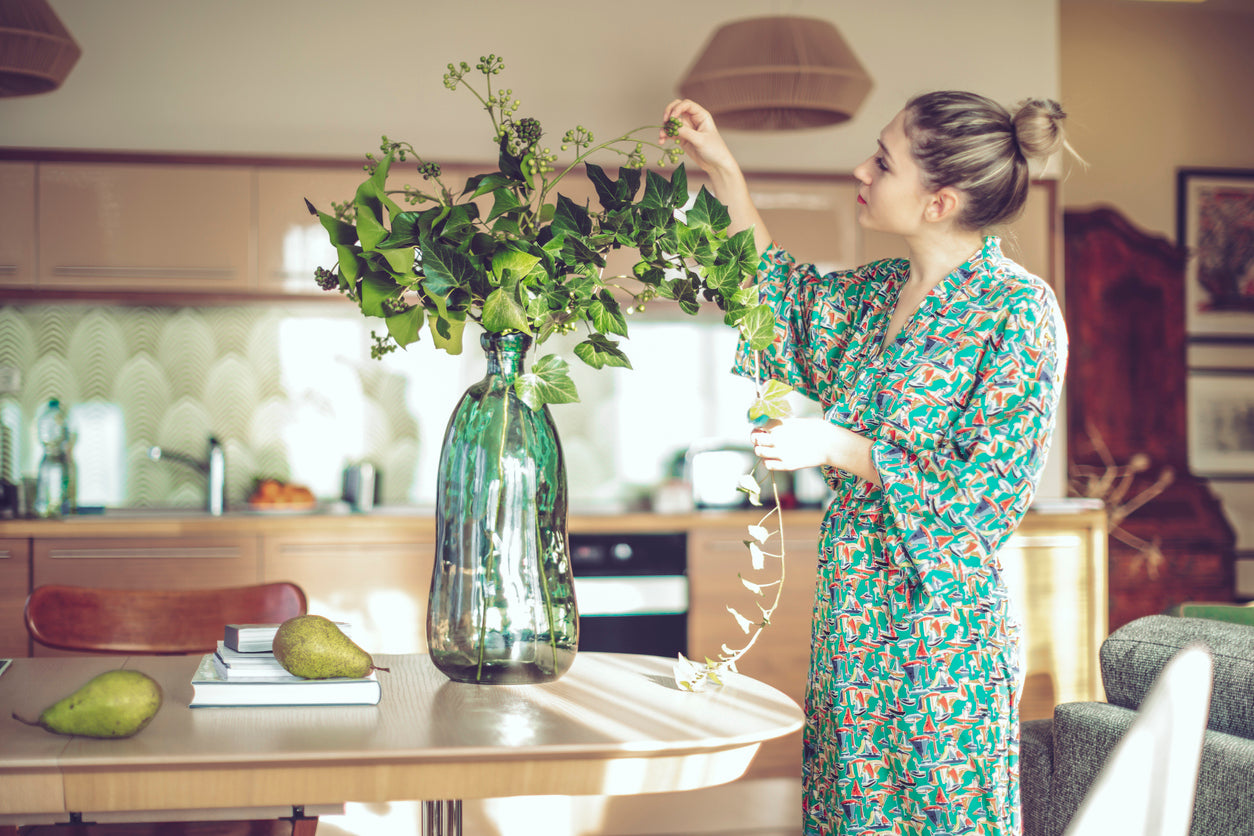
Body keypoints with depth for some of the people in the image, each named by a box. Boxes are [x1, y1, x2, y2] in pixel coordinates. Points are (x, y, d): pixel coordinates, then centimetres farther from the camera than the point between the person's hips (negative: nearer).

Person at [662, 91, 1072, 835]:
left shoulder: (1019, 309, -14)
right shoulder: (879, 293, 8)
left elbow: (991, 494, -16)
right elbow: (784, 302, 27)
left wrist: (838, 447, -16)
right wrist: (724, 172, 21)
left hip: (944, 618, -7)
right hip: (855, 612, 7)